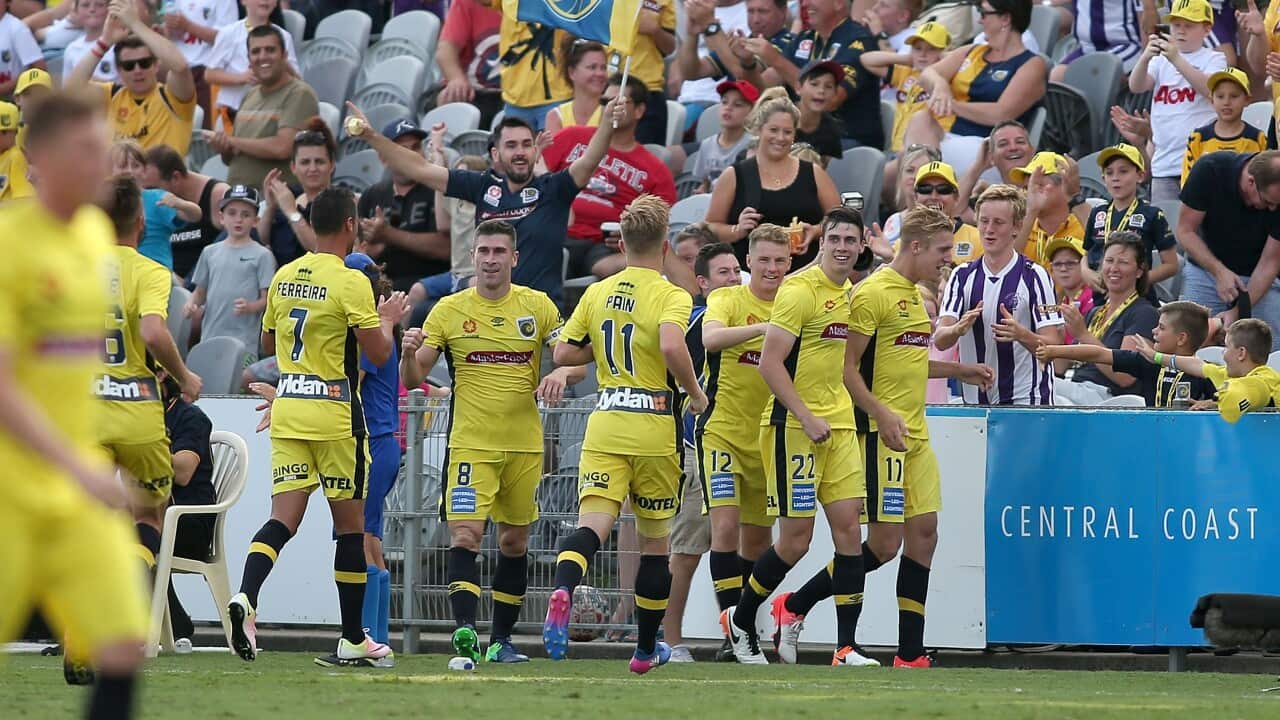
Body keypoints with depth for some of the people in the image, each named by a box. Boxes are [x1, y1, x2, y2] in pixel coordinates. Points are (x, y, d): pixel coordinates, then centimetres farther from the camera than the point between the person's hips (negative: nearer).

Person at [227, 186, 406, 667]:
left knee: (283, 518, 0)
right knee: (351, 524, 6)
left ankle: (245, 597, -28)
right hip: (335, 414, -5)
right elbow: (378, 353, -11)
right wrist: (388, 320, 8)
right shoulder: (350, 282, -11)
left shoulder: (283, 277, 8)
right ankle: (353, 640, 11)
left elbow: (267, 344, 19)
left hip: (287, 411, 5)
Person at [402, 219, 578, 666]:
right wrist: (409, 353, -23)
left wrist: (562, 373, -21)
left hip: (524, 444, 2)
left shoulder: (538, 306, 4)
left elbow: (578, 362, 2)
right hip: (470, 443, -2)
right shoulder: (449, 310, 1)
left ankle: (502, 639, 20)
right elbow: (413, 379, 0)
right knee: (465, 535, -17)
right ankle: (465, 628, -27)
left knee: (515, 541, 9)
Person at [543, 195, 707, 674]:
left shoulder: (597, 293, 8)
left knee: (593, 523, -9)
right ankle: (646, 648, 22)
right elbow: (671, 346, -27)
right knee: (655, 538, 12)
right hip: (654, 424, -3)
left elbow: (563, 353, 10)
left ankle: (563, 589, -42)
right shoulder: (671, 296, -8)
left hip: (604, 422, 3)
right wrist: (696, 393, -11)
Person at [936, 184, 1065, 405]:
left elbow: (1053, 345, -8)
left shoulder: (1034, 276, -4)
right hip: (975, 400, 4)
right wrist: (958, 329, -25)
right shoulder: (963, 276, 7)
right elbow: (940, 340, -2)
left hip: (1026, 403, -4)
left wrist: (1021, 335, -28)